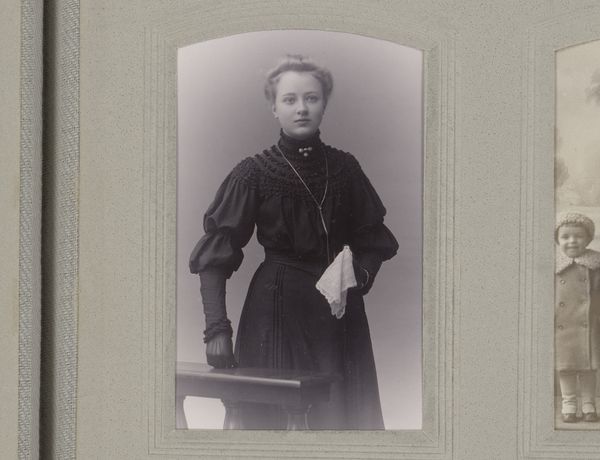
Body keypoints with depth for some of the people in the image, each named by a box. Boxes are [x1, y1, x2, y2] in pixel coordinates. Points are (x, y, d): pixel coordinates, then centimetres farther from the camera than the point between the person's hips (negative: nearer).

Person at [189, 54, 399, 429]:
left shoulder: (344, 168, 4)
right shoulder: (254, 173, -6)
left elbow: (373, 242, 12)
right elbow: (215, 256, -9)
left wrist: (361, 273, -9)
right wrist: (217, 328, -18)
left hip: (340, 312, 3)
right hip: (278, 310, -3)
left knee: (347, 418, 6)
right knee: (275, 419, -3)